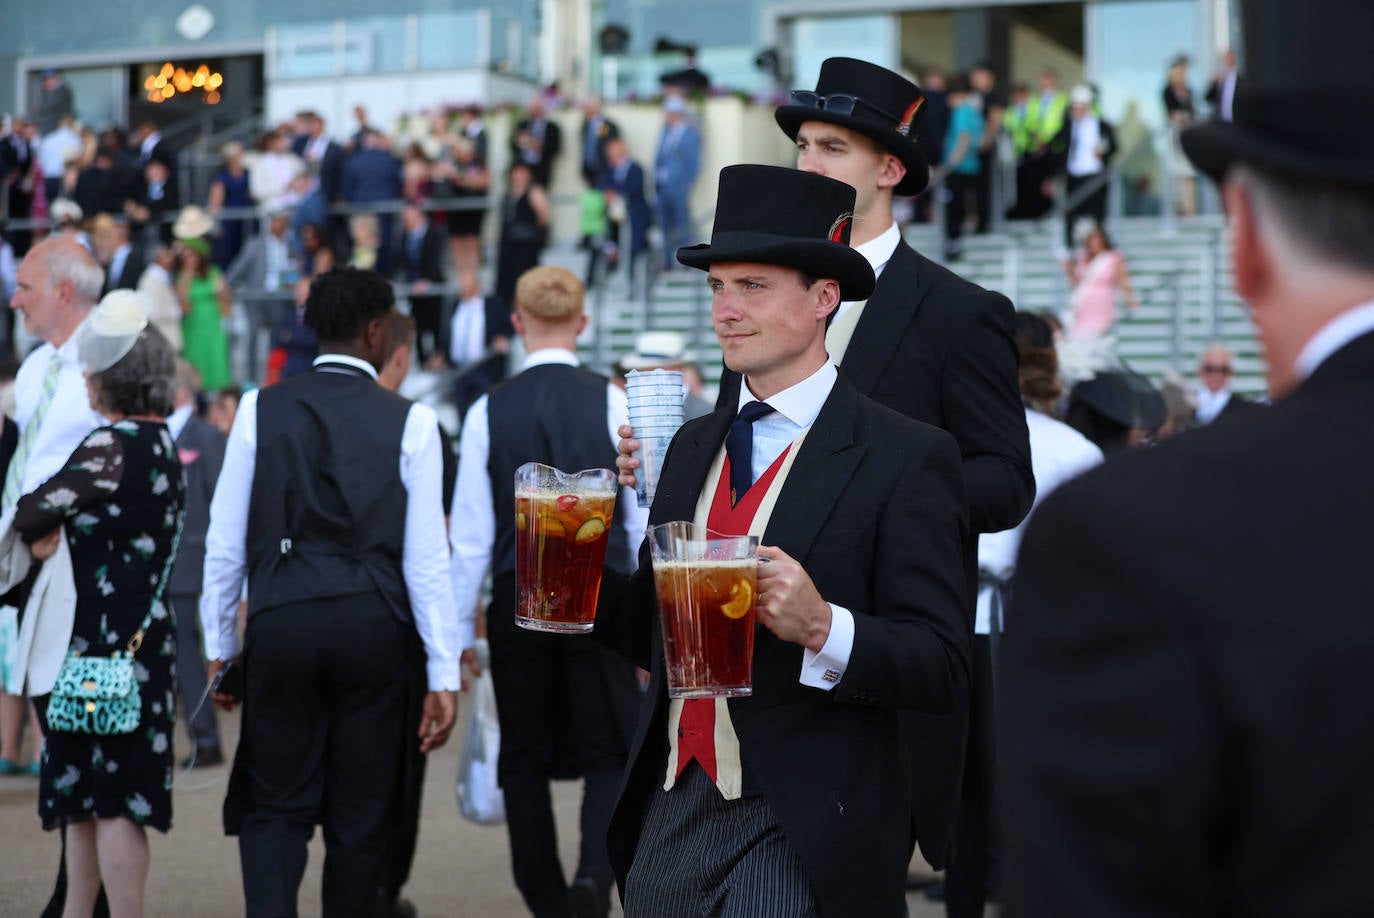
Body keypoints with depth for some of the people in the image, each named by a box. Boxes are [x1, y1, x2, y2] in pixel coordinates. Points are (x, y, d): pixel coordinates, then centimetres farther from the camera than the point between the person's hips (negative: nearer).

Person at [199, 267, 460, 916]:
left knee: (275, 806, 10)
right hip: (372, 626, 0)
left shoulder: (260, 410, 3)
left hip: (280, 624, 1)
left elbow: (225, 542, 4)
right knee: (361, 811, 13)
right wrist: (444, 674, 0)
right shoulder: (411, 422, -1)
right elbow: (426, 558, -3)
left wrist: (219, 644, 14)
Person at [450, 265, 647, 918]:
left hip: (518, 601, 1)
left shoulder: (489, 411, -3)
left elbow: (471, 533, -1)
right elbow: (643, 519, -3)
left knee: (523, 760, 14)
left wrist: (459, 626, 7)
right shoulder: (614, 403, -5)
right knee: (609, 758, 8)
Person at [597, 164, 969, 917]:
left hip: (800, 835, -6)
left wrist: (823, 627, -29)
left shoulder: (907, 457, -9)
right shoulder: (694, 446, 11)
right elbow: (659, 634, 13)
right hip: (671, 816, 6)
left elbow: (941, 670, -13)